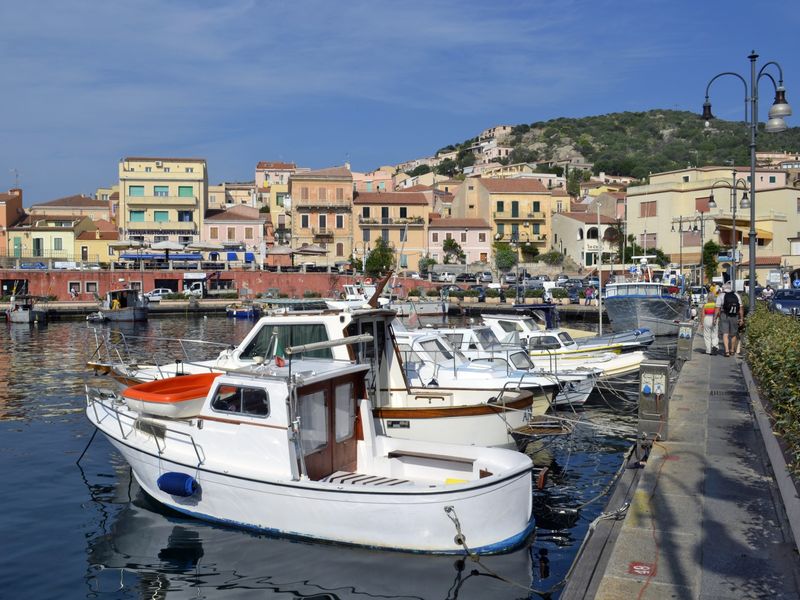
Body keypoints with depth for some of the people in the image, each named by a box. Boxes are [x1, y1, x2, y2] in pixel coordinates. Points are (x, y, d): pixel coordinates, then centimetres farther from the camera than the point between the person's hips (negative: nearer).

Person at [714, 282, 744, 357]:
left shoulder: (721, 296, -2)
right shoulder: (736, 295, 8)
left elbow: (717, 308, -9)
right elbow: (741, 308, 4)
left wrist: (715, 318, -6)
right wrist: (741, 318, 5)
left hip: (724, 316, -3)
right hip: (734, 317, 3)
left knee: (725, 334, -3)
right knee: (734, 334, 15)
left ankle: (727, 350, -16)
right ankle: (732, 350, 28)